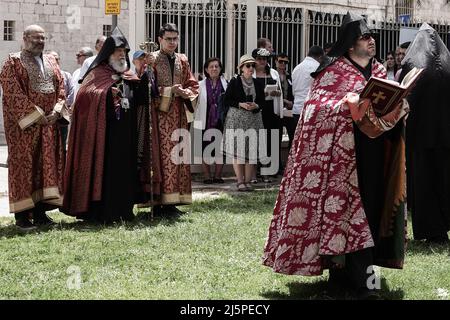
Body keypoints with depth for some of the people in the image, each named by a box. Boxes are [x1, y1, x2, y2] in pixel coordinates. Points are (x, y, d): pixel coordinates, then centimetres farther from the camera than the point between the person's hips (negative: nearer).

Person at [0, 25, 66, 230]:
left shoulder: (50, 61, 16)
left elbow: (60, 87, 12)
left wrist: (56, 111, -5)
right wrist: (36, 115, -16)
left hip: (49, 122, 6)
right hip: (24, 124, -6)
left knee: (47, 163, 4)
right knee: (23, 164, -4)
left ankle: (40, 211, 11)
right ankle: (22, 214, -1)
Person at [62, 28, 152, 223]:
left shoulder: (129, 78, 17)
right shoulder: (97, 75, 1)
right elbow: (84, 95, -12)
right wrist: (109, 95, -20)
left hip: (126, 136, 6)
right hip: (104, 134, -6)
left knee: (125, 170, 6)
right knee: (104, 170, -6)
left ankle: (123, 211, 13)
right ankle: (101, 213, -2)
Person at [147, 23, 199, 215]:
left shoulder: (182, 61, 15)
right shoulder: (152, 60, 0)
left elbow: (193, 85, 15)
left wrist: (184, 92, -6)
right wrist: (167, 90, -17)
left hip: (179, 114, 5)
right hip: (159, 114, -5)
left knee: (177, 156, 3)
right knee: (160, 157, -9)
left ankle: (171, 200, 7)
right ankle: (158, 201, -8)